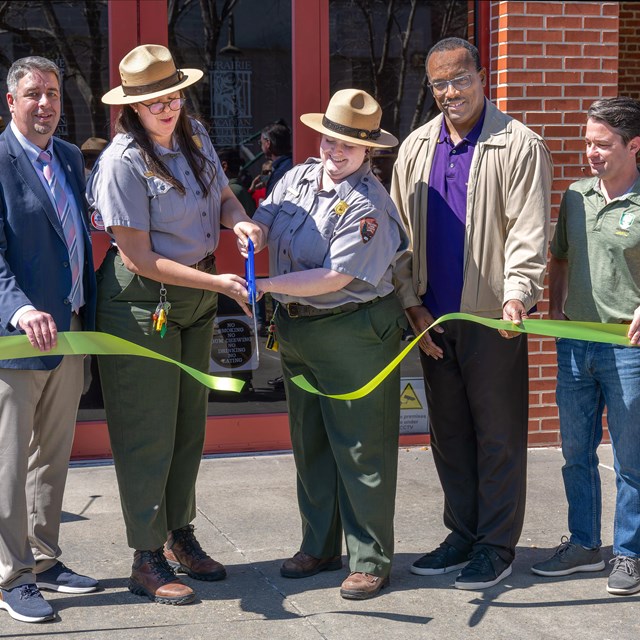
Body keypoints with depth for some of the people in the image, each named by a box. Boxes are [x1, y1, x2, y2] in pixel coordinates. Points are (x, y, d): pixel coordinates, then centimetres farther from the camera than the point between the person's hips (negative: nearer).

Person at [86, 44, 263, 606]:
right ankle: (148, 560, 12)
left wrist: (240, 221, -11)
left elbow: (223, 195, 14)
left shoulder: (195, 135, 2)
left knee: (189, 425, 16)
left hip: (195, 300, 7)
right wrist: (218, 282, -22)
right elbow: (140, 258, -20)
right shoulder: (123, 162, -19)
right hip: (142, 302, -7)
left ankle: (181, 538, 31)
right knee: (148, 434, 0)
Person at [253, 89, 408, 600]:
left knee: (361, 448, 0)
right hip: (297, 329, 8)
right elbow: (259, 225, 8)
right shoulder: (298, 179, 5)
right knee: (309, 443, 17)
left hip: (353, 333, -8)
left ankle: (370, 559, 12)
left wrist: (266, 285, -21)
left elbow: (335, 277, -21)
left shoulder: (368, 204, -17)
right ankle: (319, 547, 31)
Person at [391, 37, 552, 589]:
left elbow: (529, 231, -11)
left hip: (492, 317, -5)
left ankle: (496, 546, 12)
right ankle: (463, 535, 25)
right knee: (448, 432, 13)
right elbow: (400, 231, 11)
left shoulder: (519, 145, -5)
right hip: (433, 317, 5)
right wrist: (412, 304, 3)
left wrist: (517, 294, -24)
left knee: (498, 434, 2)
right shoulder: (416, 148, 10)